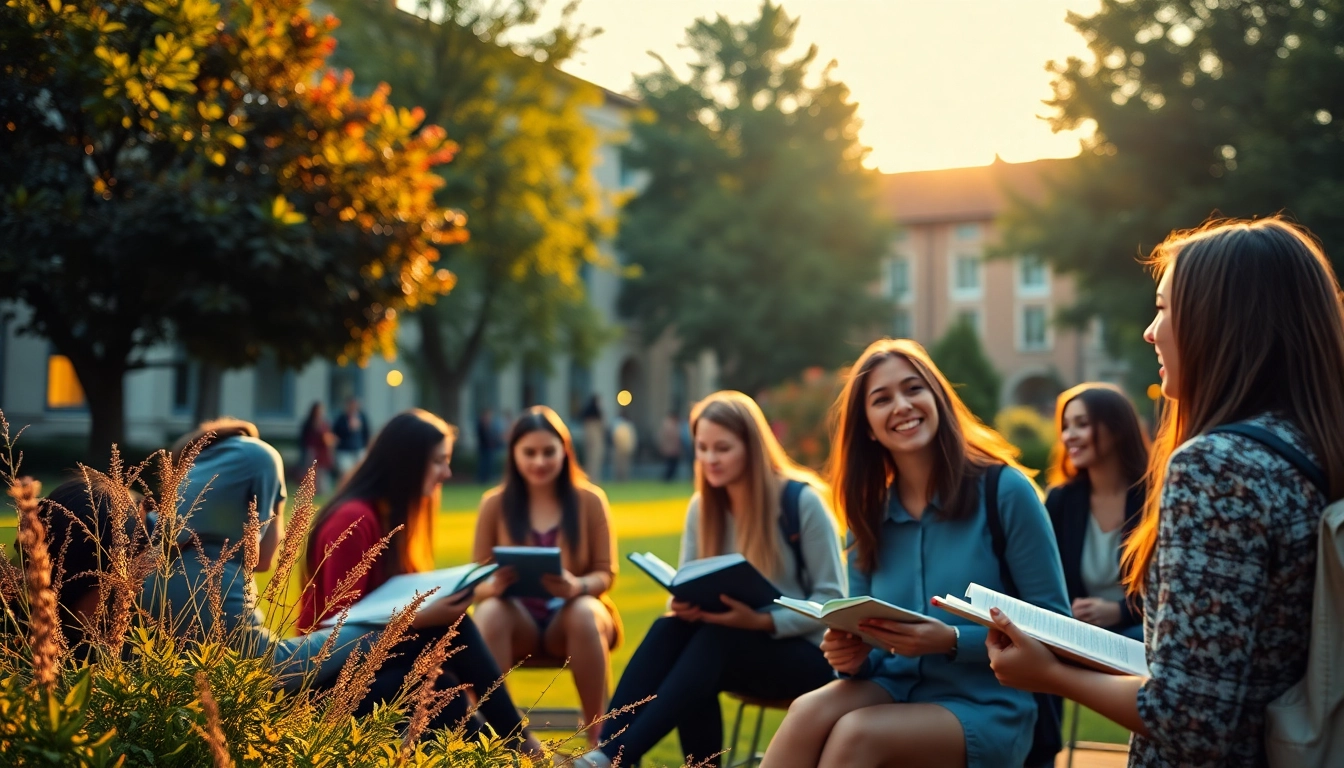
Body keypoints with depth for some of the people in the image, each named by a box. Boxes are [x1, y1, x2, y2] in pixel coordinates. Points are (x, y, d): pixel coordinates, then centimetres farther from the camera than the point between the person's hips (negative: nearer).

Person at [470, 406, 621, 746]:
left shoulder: (589, 499, -2)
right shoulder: (494, 503, -1)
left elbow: (605, 573, -2)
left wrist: (578, 586, -27)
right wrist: (492, 585, -27)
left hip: (571, 616, 0)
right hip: (518, 618, 1)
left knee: (586, 613, -36)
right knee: (490, 612, -34)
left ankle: (599, 739, -28)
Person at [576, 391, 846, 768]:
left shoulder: (801, 501, -13)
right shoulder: (702, 507, 3)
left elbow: (833, 599, -12)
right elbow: (686, 589, 6)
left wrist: (763, 621, -27)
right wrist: (683, 604, -19)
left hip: (803, 653, -5)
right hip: (728, 645, 5)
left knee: (715, 640, -34)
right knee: (669, 629, -27)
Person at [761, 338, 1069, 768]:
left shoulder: (1005, 490, -7)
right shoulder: (870, 514, 8)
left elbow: (1053, 623, -7)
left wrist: (953, 642, -21)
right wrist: (853, 656, -11)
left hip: (985, 708, -4)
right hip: (896, 689, 4)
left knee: (856, 733, -33)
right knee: (808, 712, -30)